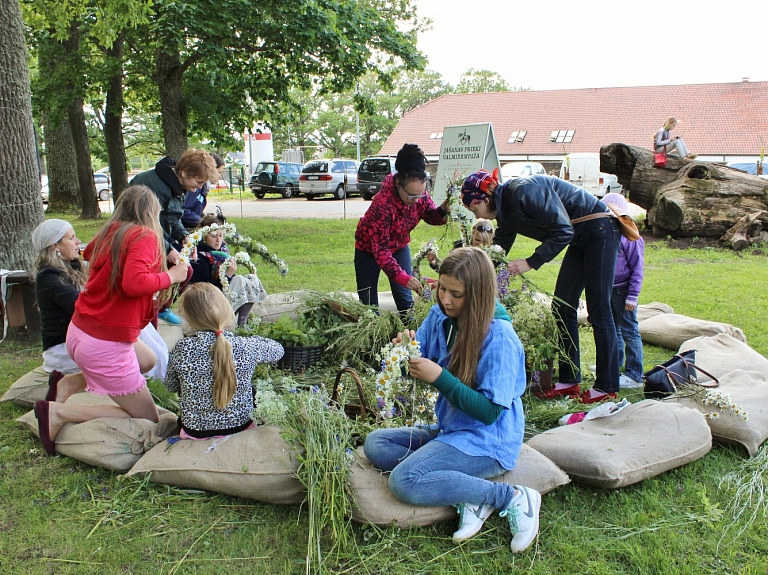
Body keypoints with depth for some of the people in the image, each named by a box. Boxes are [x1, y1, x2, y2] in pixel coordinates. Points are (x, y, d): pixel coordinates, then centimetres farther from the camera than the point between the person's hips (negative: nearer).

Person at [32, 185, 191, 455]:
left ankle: (70, 384, 17)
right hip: (105, 346, -8)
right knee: (148, 419, 6)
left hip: (78, 332, 8)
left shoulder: (110, 232, 6)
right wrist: (171, 276, -14)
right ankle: (60, 412, -6)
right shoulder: (145, 236, -15)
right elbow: (134, 283, -31)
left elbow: (88, 253, 29)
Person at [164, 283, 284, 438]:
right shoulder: (247, 347, -20)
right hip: (239, 427, -1)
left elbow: (171, 386, -1)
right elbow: (277, 350, 2)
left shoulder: (182, 350, -21)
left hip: (195, 430, 1)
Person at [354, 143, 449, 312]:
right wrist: (402, 277, -47)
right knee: (369, 303, 1)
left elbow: (430, 216, -4)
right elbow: (380, 250, -37)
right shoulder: (383, 203, -38)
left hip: (399, 245, 5)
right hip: (370, 248, -4)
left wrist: (442, 211, -28)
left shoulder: (420, 192, -22)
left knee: (405, 300, 3)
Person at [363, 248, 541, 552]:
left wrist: (440, 377, -28)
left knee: (404, 481, -24)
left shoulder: (499, 337, -21)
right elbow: (421, 367, 9)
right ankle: (469, 493, -11)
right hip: (449, 429, 9)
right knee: (375, 443, 0)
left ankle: (512, 497, -13)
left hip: (487, 441, -9)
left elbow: (489, 411, -21)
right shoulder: (440, 316, -2)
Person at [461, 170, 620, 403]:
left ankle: (607, 387, 2)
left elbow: (564, 231, -24)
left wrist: (531, 263, -23)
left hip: (600, 231, -9)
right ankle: (569, 381, 13)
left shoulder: (523, 192, -23)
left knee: (598, 311, -7)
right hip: (580, 240, 9)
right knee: (562, 307, 6)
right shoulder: (505, 213, 5)